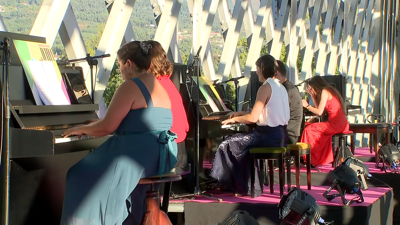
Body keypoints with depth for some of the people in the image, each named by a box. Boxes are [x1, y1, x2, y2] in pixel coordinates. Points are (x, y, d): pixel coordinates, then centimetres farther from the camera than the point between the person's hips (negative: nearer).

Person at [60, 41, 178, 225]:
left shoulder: (131, 86, -12)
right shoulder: (159, 86, 16)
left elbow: (107, 127, -14)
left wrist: (81, 129, 5)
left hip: (140, 156, -10)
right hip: (161, 157, 10)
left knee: (83, 178, 1)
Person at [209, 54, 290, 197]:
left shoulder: (265, 87, -14)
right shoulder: (280, 86, 13)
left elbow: (253, 118, -19)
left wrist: (235, 119, -3)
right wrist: (241, 113, 24)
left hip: (269, 136, -9)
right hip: (281, 134, 9)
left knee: (229, 144, 1)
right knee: (240, 140, 23)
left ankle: (245, 187, 11)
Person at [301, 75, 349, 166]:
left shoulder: (325, 91, -9)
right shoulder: (330, 90, 18)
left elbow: (319, 112, -14)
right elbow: (318, 108, 18)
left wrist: (307, 106, -1)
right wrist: (312, 95, 19)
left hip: (336, 125, -10)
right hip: (342, 124, 10)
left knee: (308, 129, -3)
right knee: (316, 129, 26)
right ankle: (325, 158, 27)